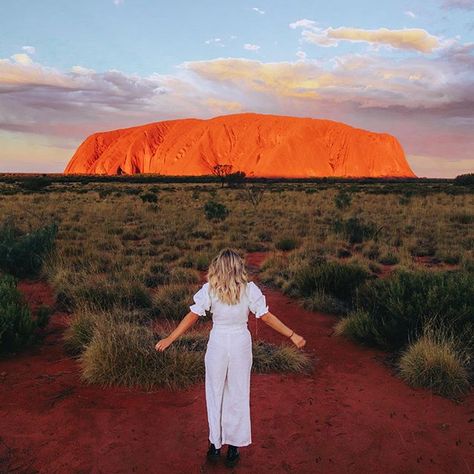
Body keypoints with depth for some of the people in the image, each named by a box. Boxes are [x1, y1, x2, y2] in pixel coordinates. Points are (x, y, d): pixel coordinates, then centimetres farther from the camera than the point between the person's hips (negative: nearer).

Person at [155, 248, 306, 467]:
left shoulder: (209, 289, -10)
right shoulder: (249, 289, -10)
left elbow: (192, 316, -9)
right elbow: (266, 317, -9)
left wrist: (169, 339, -1)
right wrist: (292, 335, -1)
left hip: (217, 344, 0)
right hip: (241, 344, 0)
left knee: (214, 394, 15)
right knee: (238, 395, 13)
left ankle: (215, 444, 25)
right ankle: (234, 446, 22)